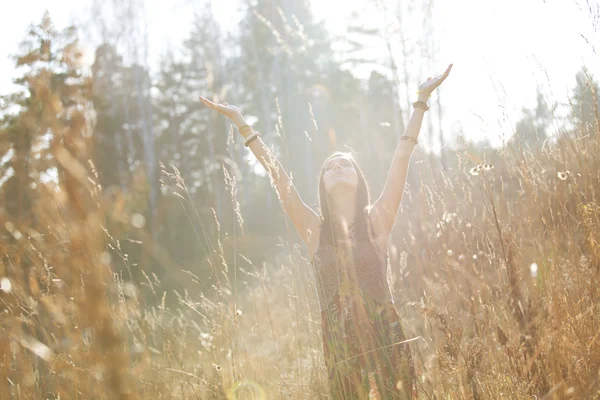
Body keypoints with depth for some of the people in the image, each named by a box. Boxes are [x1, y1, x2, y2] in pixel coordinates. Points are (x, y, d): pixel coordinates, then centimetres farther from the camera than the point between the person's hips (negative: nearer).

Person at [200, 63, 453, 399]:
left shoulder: (377, 221, 4)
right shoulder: (314, 229, 6)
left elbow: (402, 157, 2)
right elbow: (277, 173, 5)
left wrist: (421, 101, 3)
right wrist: (241, 122, 7)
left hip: (387, 338, -1)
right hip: (341, 342, 1)